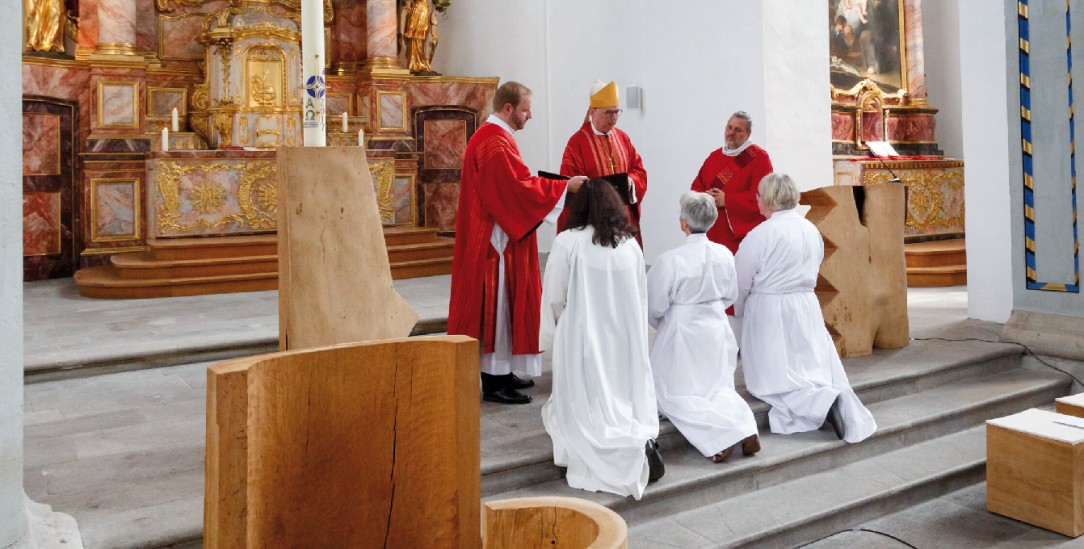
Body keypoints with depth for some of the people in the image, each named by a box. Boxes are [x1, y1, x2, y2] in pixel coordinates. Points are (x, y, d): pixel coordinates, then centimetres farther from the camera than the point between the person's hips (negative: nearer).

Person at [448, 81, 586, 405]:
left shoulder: (492, 136, 16)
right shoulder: (495, 143, -18)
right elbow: (519, 187, -24)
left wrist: (549, 185, 10)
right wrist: (564, 186, -17)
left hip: (499, 234, 11)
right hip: (496, 239, -11)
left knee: (505, 302, 14)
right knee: (497, 303, -5)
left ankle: (501, 371, 22)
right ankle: (493, 382, 2)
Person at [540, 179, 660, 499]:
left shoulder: (568, 242, -7)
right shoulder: (631, 245, 4)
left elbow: (554, 297, -4)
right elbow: (641, 299, 10)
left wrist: (555, 334, 14)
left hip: (583, 342, -4)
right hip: (626, 341, 4)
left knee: (583, 406, 7)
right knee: (623, 398, 16)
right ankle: (642, 438, -13)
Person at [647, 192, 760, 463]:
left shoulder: (670, 260, -22)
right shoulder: (725, 254, -5)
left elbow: (654, 307, -13)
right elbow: (731, 296, 9)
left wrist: (660, 324, 9)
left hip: (681, 334, -5)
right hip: (717, 331, 5)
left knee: (677, 393, 8)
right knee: (719, 386, 20)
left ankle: (719, 435, -13)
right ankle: (745, 428, -5)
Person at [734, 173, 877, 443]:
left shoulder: (760, 234, -13)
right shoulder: (812, 230, 7)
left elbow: (741, 282, -6)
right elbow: (812, 272, 14)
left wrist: (740, 311, 12)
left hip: (768, 311, -6)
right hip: (807, 307, 6)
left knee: (777, 380, 0)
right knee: (815, 369, 10)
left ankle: (821, 403, -23)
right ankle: (838, 398, -18)